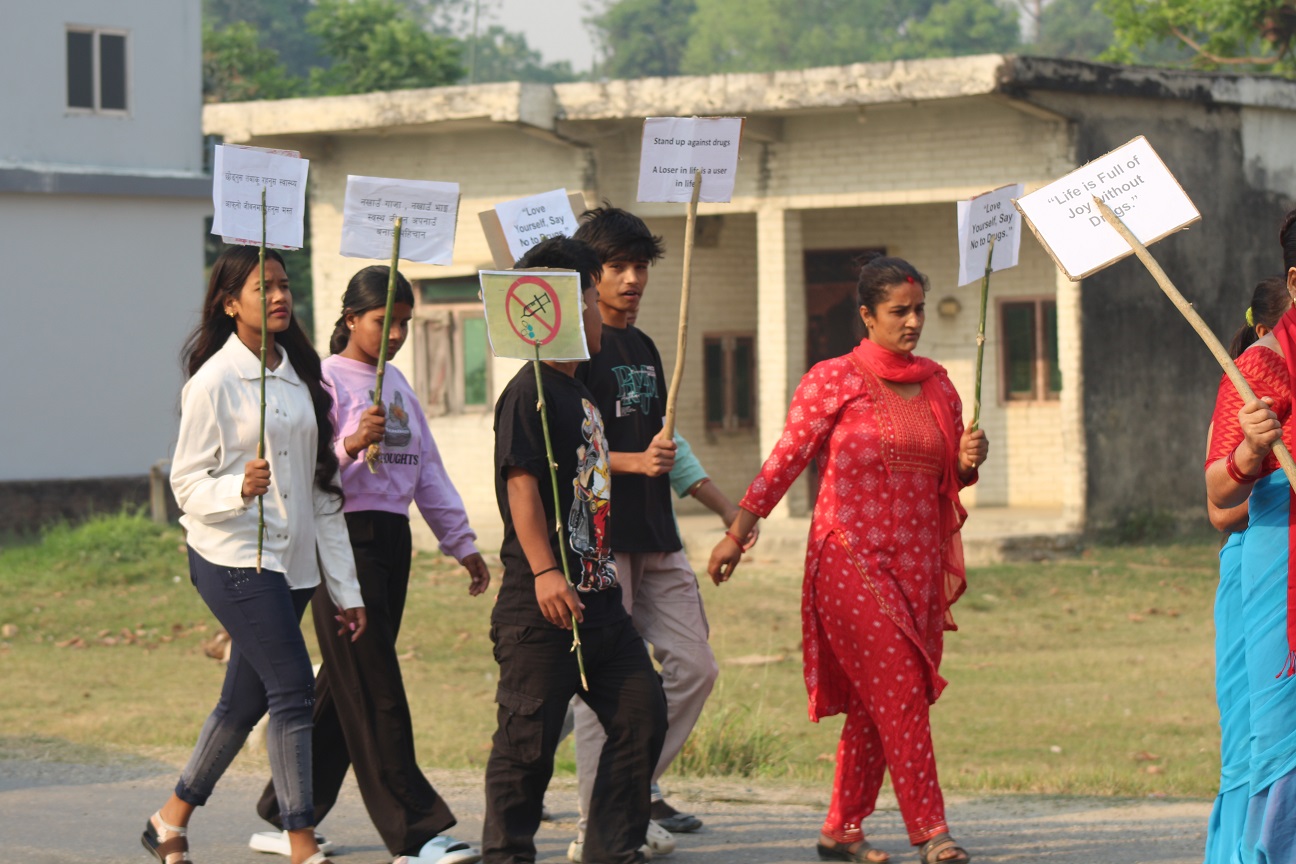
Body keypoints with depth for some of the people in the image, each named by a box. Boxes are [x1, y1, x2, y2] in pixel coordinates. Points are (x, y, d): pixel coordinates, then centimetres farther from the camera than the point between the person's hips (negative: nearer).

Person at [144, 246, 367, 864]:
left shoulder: (299, 374, 13)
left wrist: (345, 587, 12)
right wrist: (240, 488, -31)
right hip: (234, 559, -7)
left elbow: (322, 487, 15)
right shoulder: (214, 381, -9)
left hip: (293, 560, 7)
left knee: (246, 700, 12)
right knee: (293, 690, -14)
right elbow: (187, 484, -9)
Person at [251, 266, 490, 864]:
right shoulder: (325, 380, -7)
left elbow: (427, 469, 23)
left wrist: (461, 542, 21)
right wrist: (352, 444, -32)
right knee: (375, 690, -8)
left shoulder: (396, 383, 18)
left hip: (392, 539, 8)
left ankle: (286, 815, 19)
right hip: (344, 539, -8)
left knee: (346, 686, 10)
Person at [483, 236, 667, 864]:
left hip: (597, 598, 9)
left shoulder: (579, 392, 18)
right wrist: (544, 571, -26)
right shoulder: (530, 392, -12)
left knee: (642, 714, 6)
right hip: (541, 606, -9)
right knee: (529, 737, -4)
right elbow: (522, 481, -19)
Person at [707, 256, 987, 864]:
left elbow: (948, 477, 20)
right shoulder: (834, 380, -4)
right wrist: (737, 534, -2)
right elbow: (785, 459, -2)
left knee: (874, 706, 7)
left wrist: (968, 461, -3)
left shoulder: (936, 385, 13)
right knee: (900, 693, -12)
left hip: (916, 566, 6)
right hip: (850, 560, -6)